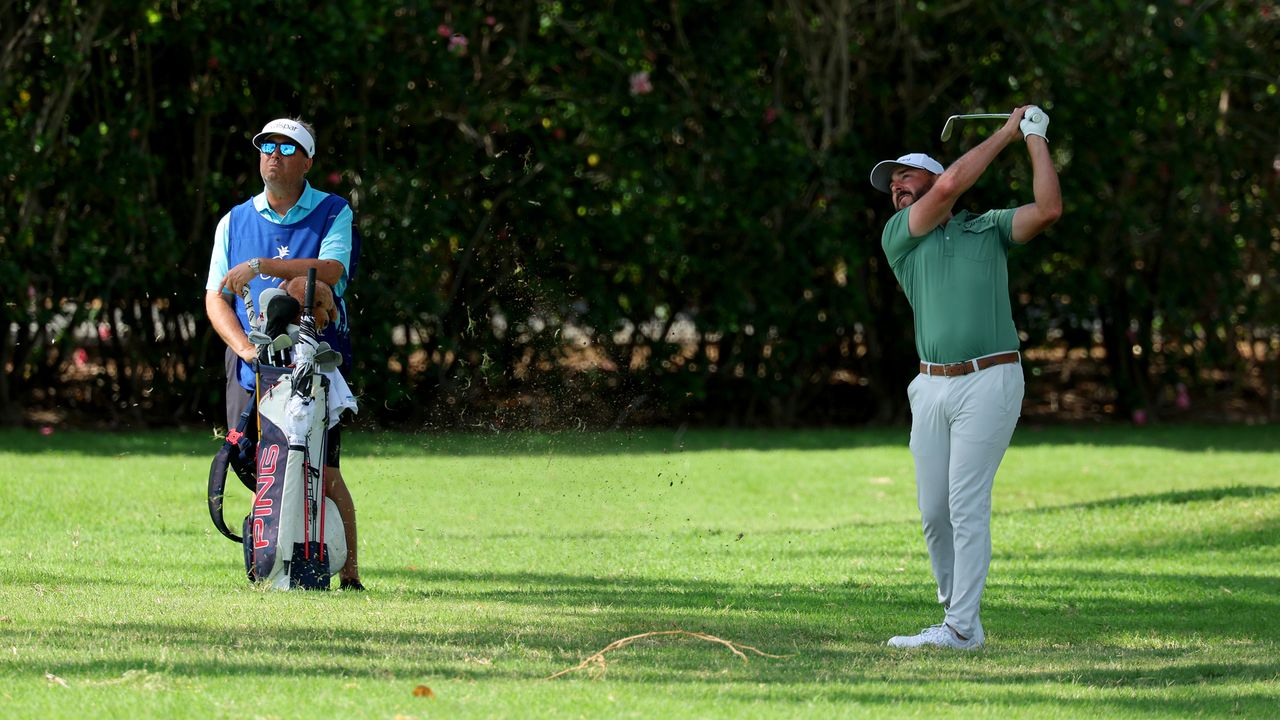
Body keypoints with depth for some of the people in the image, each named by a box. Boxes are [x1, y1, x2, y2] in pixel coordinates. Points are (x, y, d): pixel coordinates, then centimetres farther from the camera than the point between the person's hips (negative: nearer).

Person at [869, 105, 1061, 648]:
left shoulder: (989, 228, 11)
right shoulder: (897, 237, 10)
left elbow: (1048, 210, -5)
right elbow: (952, 183, -3)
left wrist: (1036, 140, 1)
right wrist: (1006, 133, 4)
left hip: (989, 381, -3)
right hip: (932, 388, 3)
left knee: (967, 503, -9)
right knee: (933, 511, 3)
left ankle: (960, 627, -9)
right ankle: (957, 613, 17)